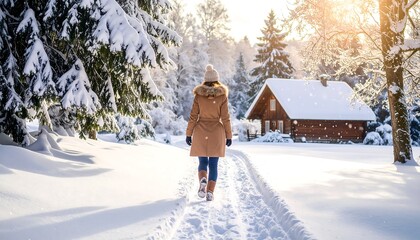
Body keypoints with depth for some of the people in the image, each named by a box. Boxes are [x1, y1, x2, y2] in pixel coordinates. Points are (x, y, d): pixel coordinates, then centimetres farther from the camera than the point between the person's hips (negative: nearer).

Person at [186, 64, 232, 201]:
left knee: (203, 161, 13)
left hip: (201, 133, 1)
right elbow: (225, 118, -5)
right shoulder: (222, 95, -3)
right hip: (217, 133, 0)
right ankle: (210, 192, 0)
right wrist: (229, 135, 2)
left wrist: (189, 134, 4)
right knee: (213, 164, 8)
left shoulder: (198, 95, -1)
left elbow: (193, 116, -2)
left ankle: (203, 180, -16)